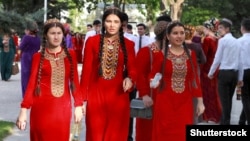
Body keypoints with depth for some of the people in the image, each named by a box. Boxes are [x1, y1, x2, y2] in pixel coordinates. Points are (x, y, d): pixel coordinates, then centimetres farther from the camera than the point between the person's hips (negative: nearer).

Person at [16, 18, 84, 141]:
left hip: (63, 107, 2)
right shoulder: (38, 57, -1)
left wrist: (78, 105, 1)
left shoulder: (70, 55, 5)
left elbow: (75, 82, 7)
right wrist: (24, 110, -11)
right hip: (42, 107, -2)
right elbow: (32, 83, -4)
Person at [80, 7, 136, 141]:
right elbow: (86, 70, 0)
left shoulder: (128, 44, 4)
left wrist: (130, 79, -18)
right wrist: (82, 97, -3)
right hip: (96, 95, -1)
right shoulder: (92, 41, 0)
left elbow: (132, 69, 5)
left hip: (118, 96, 1)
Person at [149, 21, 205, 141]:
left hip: (185, 103, 3)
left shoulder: (191, 54, 7)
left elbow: (195, 79, 10)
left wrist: (200, 101, 8)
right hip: (165, 103, -3)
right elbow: (152, 76, 1)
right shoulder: (160, 55, -3)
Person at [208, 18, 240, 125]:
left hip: (224, 72, -6)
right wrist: (239, 77, 17)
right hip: (235, 73, 6)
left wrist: (211, 72, 3)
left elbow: (217, 59, -9)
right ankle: (225, 122, 20)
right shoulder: (236, 41, 11)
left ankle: (225, 123, 0)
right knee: (229, 100, 13)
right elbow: (238, 59, 11)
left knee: (224, 100, -1)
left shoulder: (222, 40, -8)